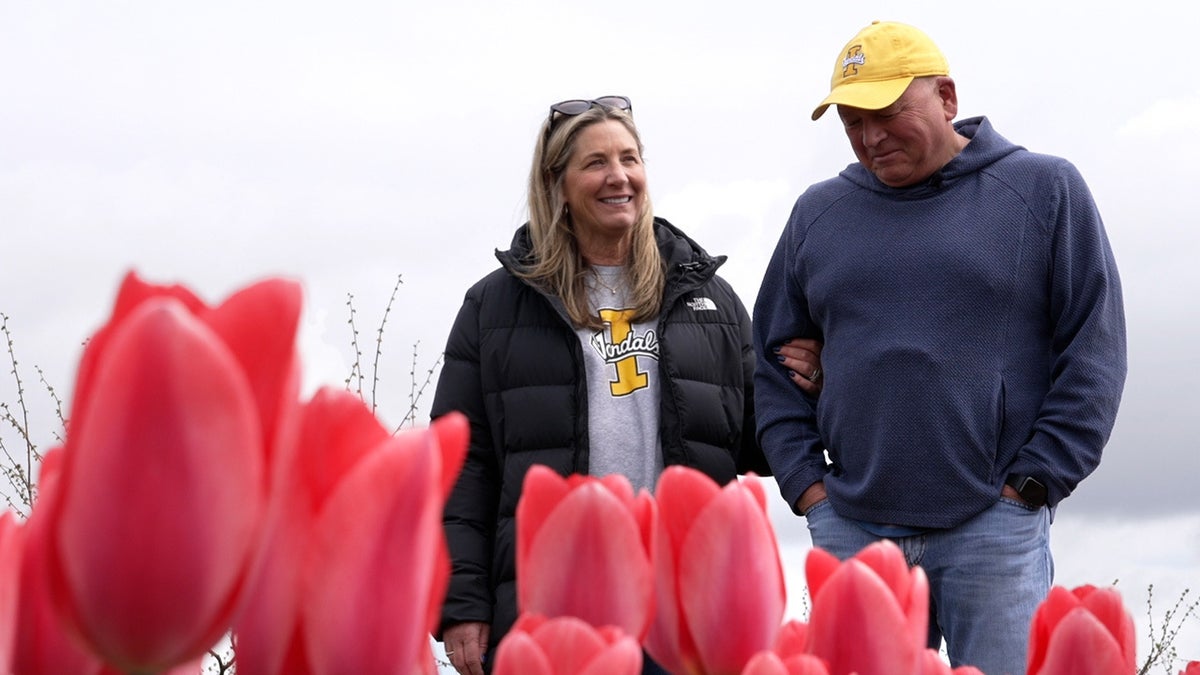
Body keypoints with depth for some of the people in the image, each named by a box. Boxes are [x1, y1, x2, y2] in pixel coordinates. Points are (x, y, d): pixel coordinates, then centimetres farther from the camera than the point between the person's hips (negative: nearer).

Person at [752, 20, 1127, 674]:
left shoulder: (1044, 190, 4)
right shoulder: (819, 212, 13)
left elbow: (1094, 350, 2)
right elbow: (773, 362, 17)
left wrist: (1031, 484, -5)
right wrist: (805, 483, 5)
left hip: (994, 527, -3)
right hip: (851, 529, 3)